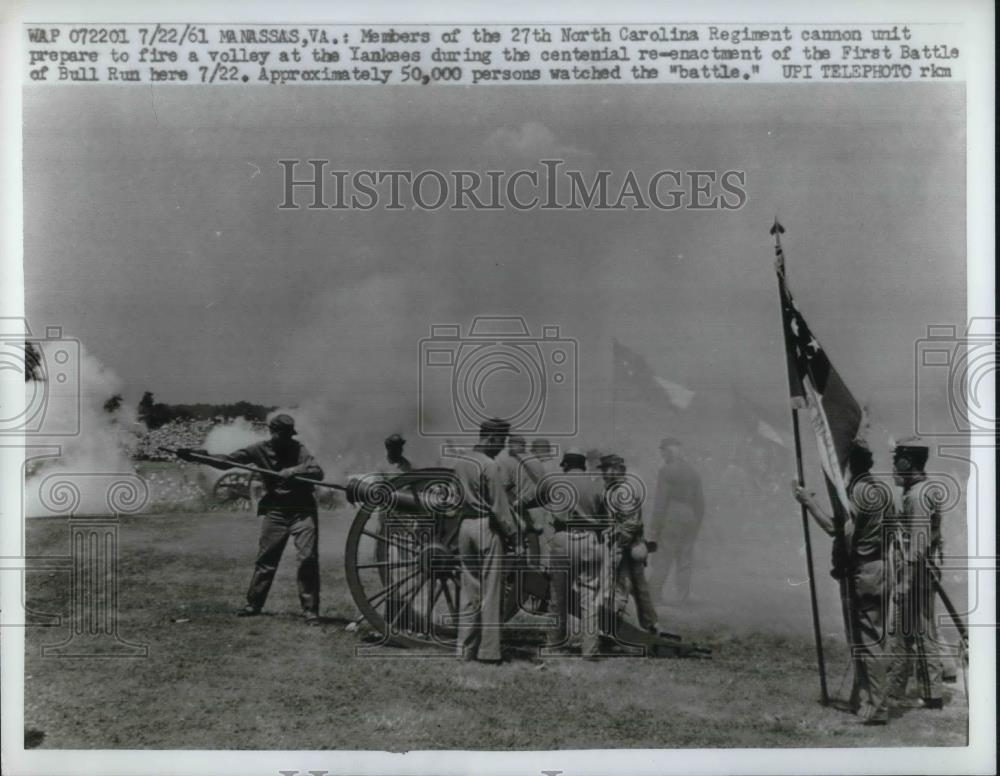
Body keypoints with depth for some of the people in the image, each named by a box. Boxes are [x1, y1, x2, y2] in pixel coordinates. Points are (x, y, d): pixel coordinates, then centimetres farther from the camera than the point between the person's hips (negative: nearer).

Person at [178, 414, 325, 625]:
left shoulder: (298, 449, -7)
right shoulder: (260, 450, -1)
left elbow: (317, 472, -18)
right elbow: (227, 461, -3)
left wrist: (292, 471, -31)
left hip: (302, 511, -2)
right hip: (275, 512, 3)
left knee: (308, 558, -10)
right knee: (265, 559, 7)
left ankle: (310, 610, -2)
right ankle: (253, 604, 21)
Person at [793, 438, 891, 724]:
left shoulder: (857, 491, -16)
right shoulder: (884, 488, 11)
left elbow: (837, 529, -22)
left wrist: (809, 502, -15)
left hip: (863, 573, -9)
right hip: (883, 569, 9)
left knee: (867, 641, -4)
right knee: (872, 637, 15)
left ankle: (876, 708, -2)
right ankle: (864, 698, 23)